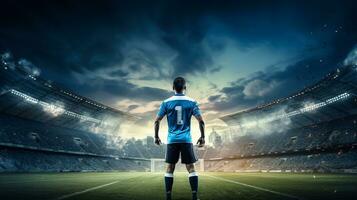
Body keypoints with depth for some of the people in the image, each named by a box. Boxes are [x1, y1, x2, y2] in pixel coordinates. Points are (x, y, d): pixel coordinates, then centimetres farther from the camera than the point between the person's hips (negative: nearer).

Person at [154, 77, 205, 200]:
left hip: (172, 140, 1)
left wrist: (156, 137, 12)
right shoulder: (192, 102, 1)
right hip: (187, 140, -1)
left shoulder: (166, 103, 2)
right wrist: (202, 137, 6)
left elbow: (157, 121, 1)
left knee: (170, 168, 8)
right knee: (191, 168, 4)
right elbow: (201, 121, -3)